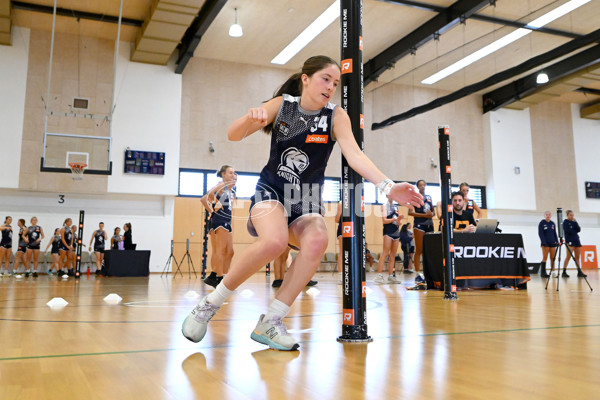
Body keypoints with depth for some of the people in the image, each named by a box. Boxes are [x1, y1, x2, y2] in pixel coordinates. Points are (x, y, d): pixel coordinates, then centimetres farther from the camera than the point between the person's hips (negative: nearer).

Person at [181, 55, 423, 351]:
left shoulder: (336, 117, -4)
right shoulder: (281, 105, -4)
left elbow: (354, 154, -19)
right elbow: (233, 135, -8)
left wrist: (388, 187, -36)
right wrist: (249, 119, -32)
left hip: (306, 202, 2)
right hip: (271, 190, -2)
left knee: (317, 241, -31)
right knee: (274, 241, -34)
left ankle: (270, 322, -19)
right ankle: (211, 303, -14)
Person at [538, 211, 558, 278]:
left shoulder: (552, 223, 12)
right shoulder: (541, 223, -1)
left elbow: (554, 233, 17)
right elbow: (540, 233, -6)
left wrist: (557, 241, 7)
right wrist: (544, 242, -15)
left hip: (552, 242, 5)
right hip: (545, 243, -4)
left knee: (553, 258, 2)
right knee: (545, 257, -5)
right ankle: (543, 272, -2)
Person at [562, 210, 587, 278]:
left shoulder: (574, 222, 16)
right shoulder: (565, 222, -2)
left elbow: (578, 230, 3)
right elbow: (569, 231, -13)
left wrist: (575, 222, -4)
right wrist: (575, 232, 1)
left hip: (576, 240, 7)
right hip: (570, 241, -7)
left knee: (577, 257, 6)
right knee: (568, 256, -14)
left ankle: (579, 272, 8)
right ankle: (564, 272, -14)